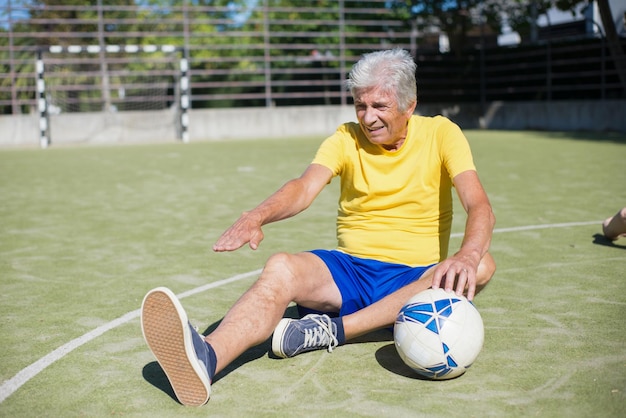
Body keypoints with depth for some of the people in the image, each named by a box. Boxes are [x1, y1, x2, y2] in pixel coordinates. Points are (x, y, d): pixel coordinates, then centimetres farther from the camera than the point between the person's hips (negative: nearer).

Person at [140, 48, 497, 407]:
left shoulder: (441, 134, -2)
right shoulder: (347, 138, 3)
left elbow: (480, 207, -15)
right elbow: (305, 188, -15)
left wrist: (467, 255, -39)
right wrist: (257, 217, -38)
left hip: (414, 278, 0)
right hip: (350, 268, 1)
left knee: (482, 266, -32)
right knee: (280, 268, -29)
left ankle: (332, 330, -35)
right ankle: (206, 358, -58)